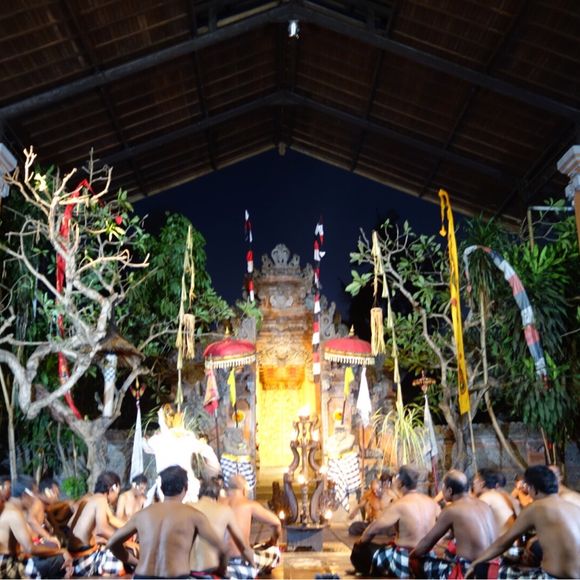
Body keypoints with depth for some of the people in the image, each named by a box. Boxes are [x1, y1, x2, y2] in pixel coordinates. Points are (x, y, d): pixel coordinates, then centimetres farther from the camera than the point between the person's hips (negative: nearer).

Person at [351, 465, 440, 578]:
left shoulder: (399, 505, -18)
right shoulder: (431, 502, 0)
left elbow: (373, 529, -14)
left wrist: (360, 542, 5)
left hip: (406, 563, -7)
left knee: (359, 551, 6)